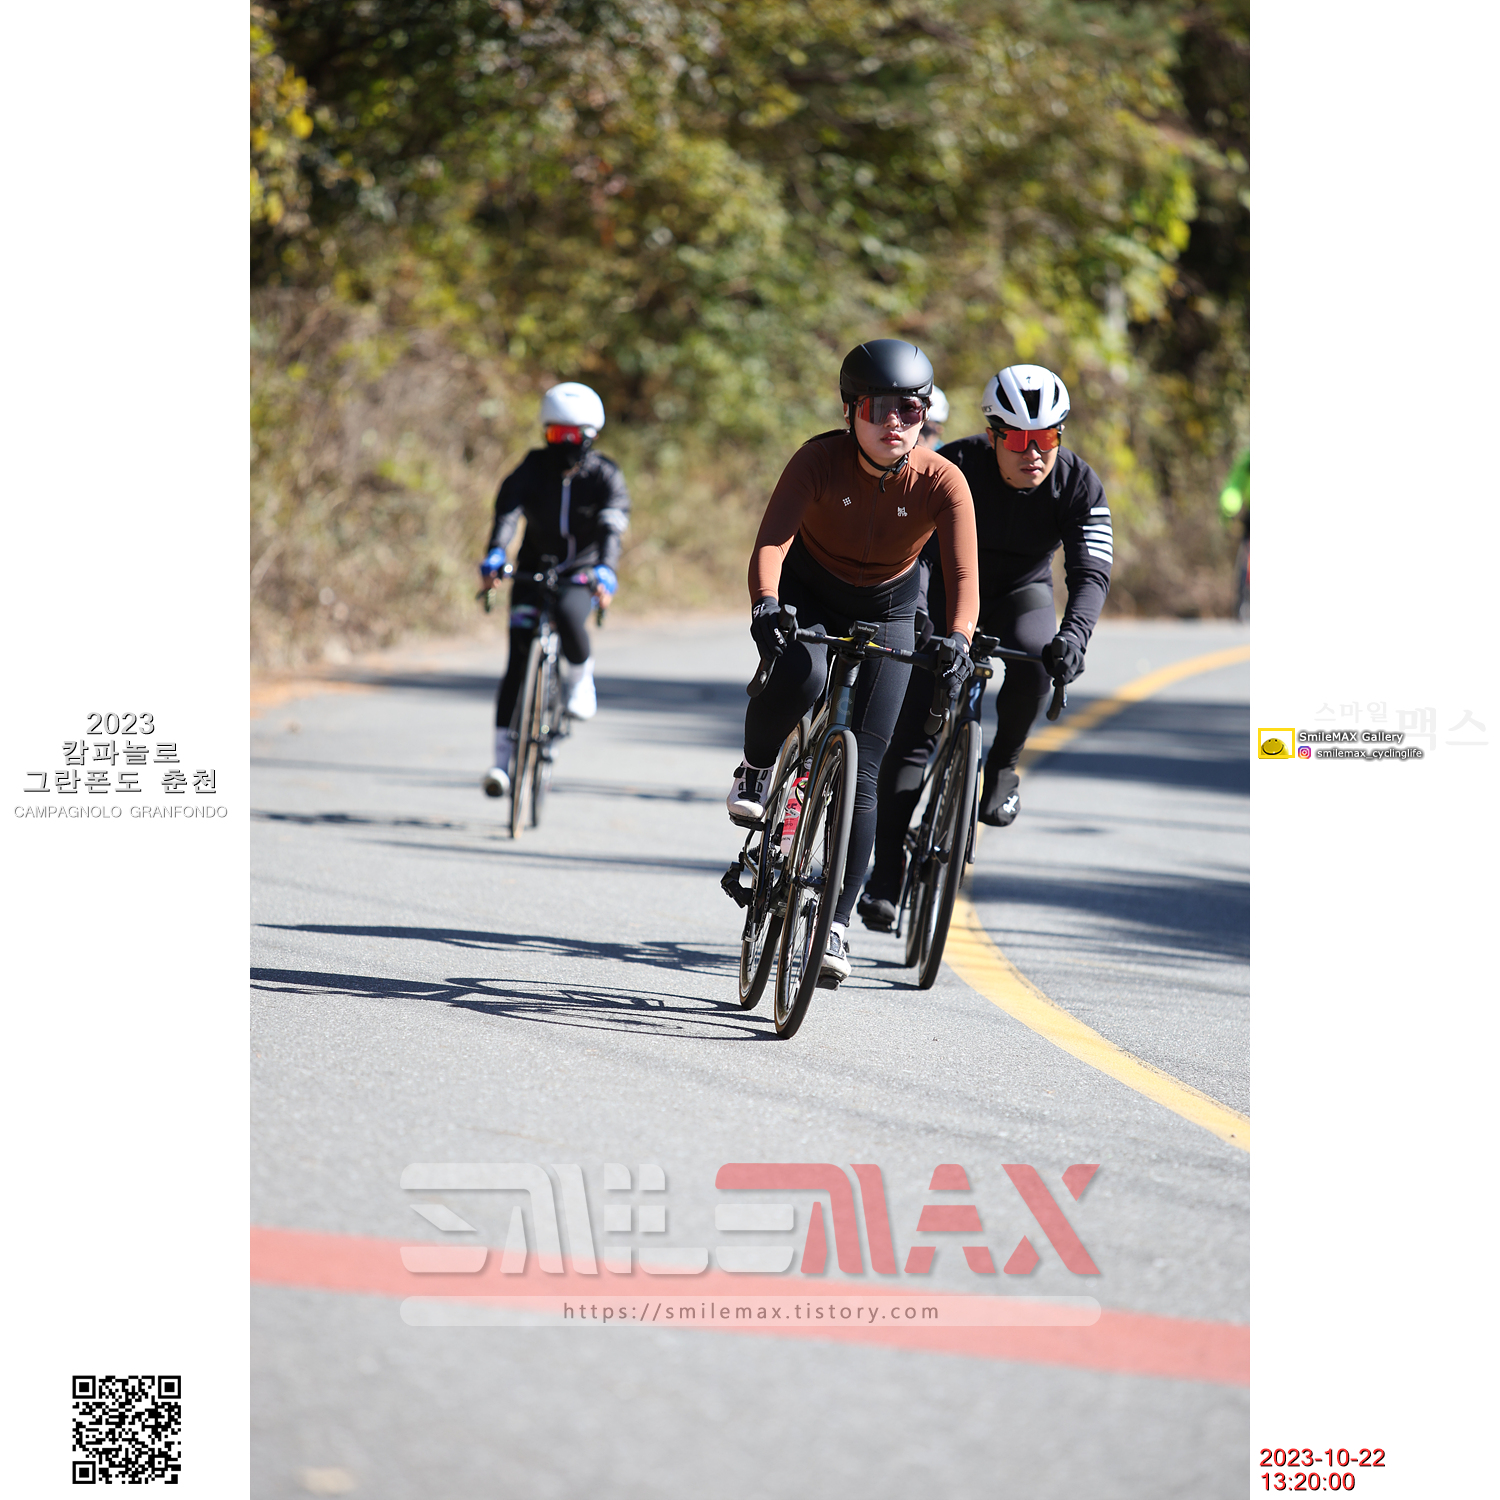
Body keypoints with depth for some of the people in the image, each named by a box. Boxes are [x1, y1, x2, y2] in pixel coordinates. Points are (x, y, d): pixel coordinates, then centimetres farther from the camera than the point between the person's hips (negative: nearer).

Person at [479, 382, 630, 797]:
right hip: (534, 571, 1)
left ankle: (580, 679, -3)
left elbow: (611, 528, -27)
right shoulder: (532, 469, -10)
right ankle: (502, 758, -9)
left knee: (569, 615, -35)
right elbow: (508, 513, -26)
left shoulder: (605, 477, -11)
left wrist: (606, 572, -46)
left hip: (581, 574, -1)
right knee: (518, 664, -10)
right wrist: (495, 556, -45)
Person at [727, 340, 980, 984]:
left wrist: (958, 640, -49)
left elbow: (963, 574, -30)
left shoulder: (942, 483, -23)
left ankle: (836, 923, 4)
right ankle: (755, 773, -3)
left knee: (864, 770, -6)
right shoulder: (821, 459, -26)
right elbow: (772, 539, -35)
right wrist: (765, 604, -54)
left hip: (885, 610, 1)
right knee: (801, 674, -36)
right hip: (807, 595, -1)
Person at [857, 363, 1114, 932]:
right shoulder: (955, 468, -25)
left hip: (1021, 595, 1)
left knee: (1034, 656, -34)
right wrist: (913, 613, -48)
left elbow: (1090, 572, -27)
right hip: (947, 593, -1)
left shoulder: (1078, 486, -20)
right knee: (912, 729, -13)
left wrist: (1073, 634, -46)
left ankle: (1003, 766, -8)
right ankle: (886, 873, -9)